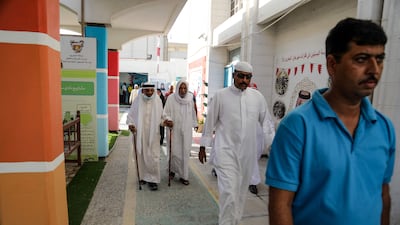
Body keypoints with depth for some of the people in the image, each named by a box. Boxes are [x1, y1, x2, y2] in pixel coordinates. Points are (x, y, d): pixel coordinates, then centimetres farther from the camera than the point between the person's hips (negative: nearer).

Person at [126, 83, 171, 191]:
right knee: (141, 156, 9)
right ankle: (143, 176, 29)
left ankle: (153, 179, 9)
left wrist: (164, 122, -9)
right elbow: (130, 115, 3)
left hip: (153, 134, 0)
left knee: (153, 157, -3)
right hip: (140, 133, 0)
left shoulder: (157, 101, -1)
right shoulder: (137, 101, -5)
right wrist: (130, 124, -14)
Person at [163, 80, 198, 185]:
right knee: (174, 152, 3)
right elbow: (166, 113, -5)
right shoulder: (171, 98, -8)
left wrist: (194, 124, 19)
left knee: (185, 152, 4)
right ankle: (173, 170, 31)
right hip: (174, 129, -2)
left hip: (186, 129, 2)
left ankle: (184, 176, 15)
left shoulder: (190, 98, 1)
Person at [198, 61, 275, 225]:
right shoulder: (220, 95, -4)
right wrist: (203, 146, 6)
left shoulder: (257, 97, 3)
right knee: (229, 192, -9)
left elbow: (266, 122, 10)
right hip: (225, 151, -3)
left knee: (241, 192, 16)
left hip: (248, 153, 4)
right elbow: (210, 122, 2)